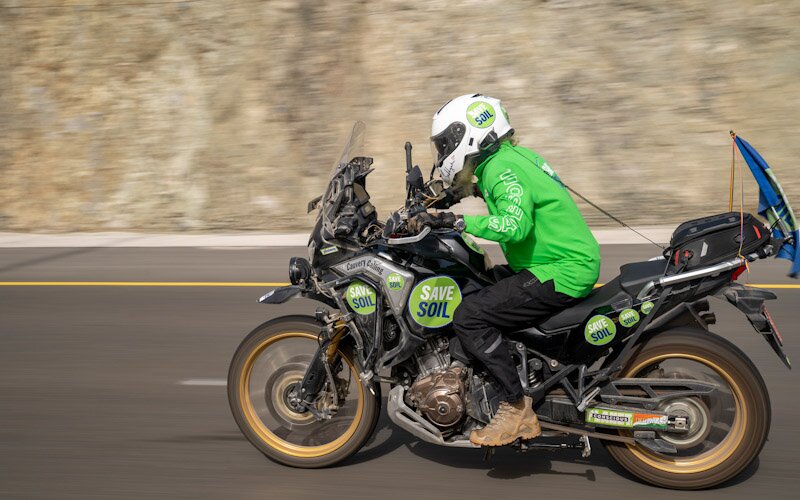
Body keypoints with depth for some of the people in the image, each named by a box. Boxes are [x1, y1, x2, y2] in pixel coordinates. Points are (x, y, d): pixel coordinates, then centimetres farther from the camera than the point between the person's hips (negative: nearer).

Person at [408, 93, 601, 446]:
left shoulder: (503, 169, -16)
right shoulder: (509, 157, 13)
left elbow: (516, 225, -33)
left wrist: (458, 222, -32)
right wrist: (472, 190, 25)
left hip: (562, 272, -11)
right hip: (567, 263, 11)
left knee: (469, 316, -18)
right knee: (471, 294, 17)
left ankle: (515, 407, -9)